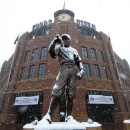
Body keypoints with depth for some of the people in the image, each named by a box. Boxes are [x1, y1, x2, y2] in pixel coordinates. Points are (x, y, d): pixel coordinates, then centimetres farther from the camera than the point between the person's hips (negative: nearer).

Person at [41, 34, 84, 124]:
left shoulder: (74, 50, 30)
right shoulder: (59, 47, 24)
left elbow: (79, 62, 20)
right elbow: (51, 51, 3)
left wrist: (82, 70, 3)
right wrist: (54, 41, -13)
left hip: (73, 70, 3)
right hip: (64, 69, -2)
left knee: (71, 94, -3)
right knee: (57, 92, -14)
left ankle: (69, 115, 3)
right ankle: (49, 114, -10)